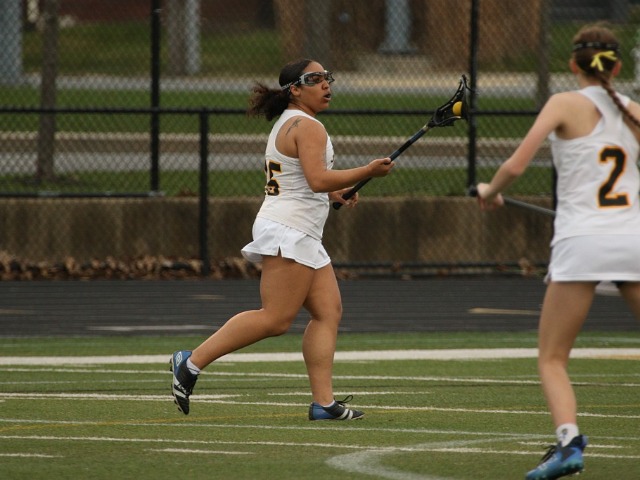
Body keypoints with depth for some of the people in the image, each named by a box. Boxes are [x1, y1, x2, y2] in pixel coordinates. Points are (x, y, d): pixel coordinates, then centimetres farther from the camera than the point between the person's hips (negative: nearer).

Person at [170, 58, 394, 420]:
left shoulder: (286, 124, 21)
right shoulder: (308, 126, -11)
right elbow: (318, 179, -24)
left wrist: (334, 193, 18)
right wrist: (368, 171, -17)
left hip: (303, 239, 11)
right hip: (289, 231, -11)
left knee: (329, 312, 3)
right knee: (276, 319, -13)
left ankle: (323, 401, -3)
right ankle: (192, 362, -11)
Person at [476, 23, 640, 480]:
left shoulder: (567, 104, 0)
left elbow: (515, 166, -7)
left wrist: (490, 192, 12)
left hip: (581, 241, -3)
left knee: (552, 359, 4)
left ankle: (569, 442, -18)